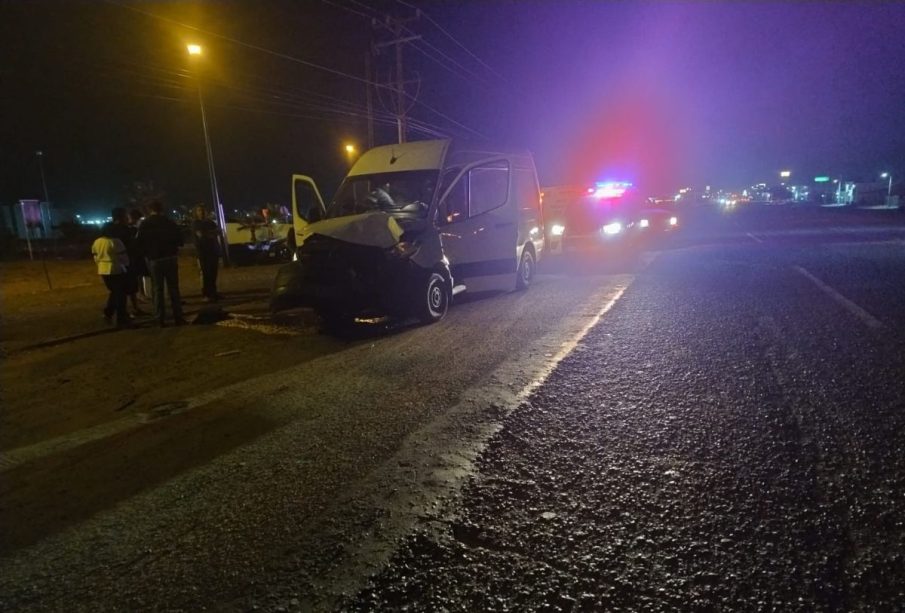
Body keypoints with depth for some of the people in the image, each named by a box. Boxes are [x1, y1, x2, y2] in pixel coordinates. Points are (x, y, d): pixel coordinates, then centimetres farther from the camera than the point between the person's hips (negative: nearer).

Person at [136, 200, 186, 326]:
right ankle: (178, 317, 4)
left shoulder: (145, 223, -3)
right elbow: (179, 240, 2)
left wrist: (147, 253, 9)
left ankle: (161, 319, 2)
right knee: (173, 288, 6)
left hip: (154, 259, -1)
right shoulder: (170, 222, 1)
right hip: (171, 257, 1)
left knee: (157, 290, 4)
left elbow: (139, 241, -7)